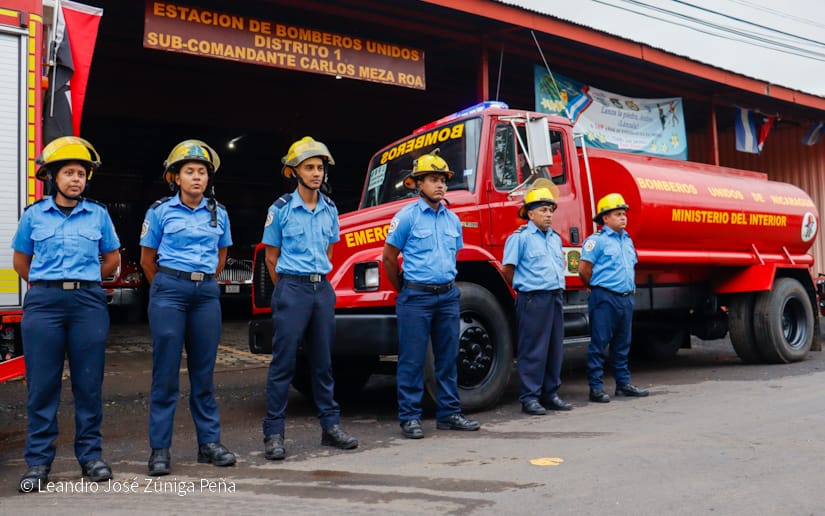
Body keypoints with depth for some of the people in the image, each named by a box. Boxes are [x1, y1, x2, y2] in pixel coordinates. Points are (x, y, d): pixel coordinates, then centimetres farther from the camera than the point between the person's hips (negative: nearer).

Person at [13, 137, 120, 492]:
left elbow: (112, 259, 16)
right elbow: (20, 262, 17)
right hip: (44, 303, 0)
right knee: (42, 383, 2)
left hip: (88, 303, 0)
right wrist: (48, 285, 12)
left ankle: (90, 454, 15)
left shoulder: (98, 214, 5)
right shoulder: (34, 215, 6)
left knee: (88, 382, 4)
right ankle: (38, 461, 12)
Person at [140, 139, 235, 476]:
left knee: (204, 371, 7)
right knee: (166, 372, -1)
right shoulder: (160, 211, 1)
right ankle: (159, 449, 7)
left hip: (206, 293, 3)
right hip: (169, 292, -3)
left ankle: (209, 443, 15)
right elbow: (148, 260, 10)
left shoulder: (218, 213, 9)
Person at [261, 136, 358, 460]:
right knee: (283, 362, -2)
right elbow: (271, 257, 3)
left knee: (323, 361, 11)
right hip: (292, 290, -5)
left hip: (323, 289, 5)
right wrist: (287, 289, 8)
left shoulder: (329, 209, 9)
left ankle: (330, 426, 19)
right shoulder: (281, 209, -4)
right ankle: (273, 433, 5)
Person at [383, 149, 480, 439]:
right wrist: (404, 292, 6)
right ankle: (410, 418, 9)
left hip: (448, 295, 6)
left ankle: (449, 414, 21)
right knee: (412, 360, 0)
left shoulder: (452, 219, 11)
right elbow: (389, 257, -1)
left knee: (448, 358, 11)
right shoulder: (407, 216, -6)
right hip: (416, 298, -5)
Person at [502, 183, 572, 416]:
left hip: (556, 297, 7)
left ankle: (550, 394, 22)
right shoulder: (520, 237, -7)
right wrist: (525, 286, 4)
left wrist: (557, 288, 17)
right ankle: (529, 398, 4)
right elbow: (508, 269, -6)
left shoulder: (555, 237, 15)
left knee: (555, 348, 11)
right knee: (533, 350, -4)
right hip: (533, 300, -7)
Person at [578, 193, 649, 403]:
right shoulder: (596, 240, -9)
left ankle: (623, 384, 23)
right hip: (605, 298, -8)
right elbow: (584, 269, -12)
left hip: (626, 298, 8)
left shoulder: (627, 240, 16)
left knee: (622, 344, 14)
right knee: (599, 343, -3)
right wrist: (596, 288, 1)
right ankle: (596, 388, 1)